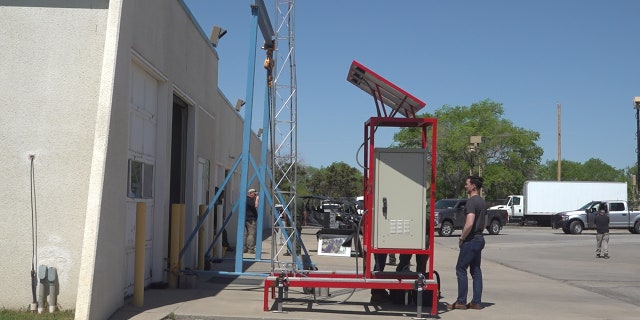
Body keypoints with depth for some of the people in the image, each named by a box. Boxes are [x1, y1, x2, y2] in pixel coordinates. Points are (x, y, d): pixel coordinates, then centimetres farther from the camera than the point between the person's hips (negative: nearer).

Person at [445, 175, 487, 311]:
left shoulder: (471, 202, -17)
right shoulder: (482, 201, 15)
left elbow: (469, 224, -25)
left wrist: (462, 238, -15)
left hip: (471, 240, -10)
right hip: (479, 238, 10)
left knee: (461, 269, -3)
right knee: (476, 270, 11)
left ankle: (461, 302, -1)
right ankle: (476, 302, 12)